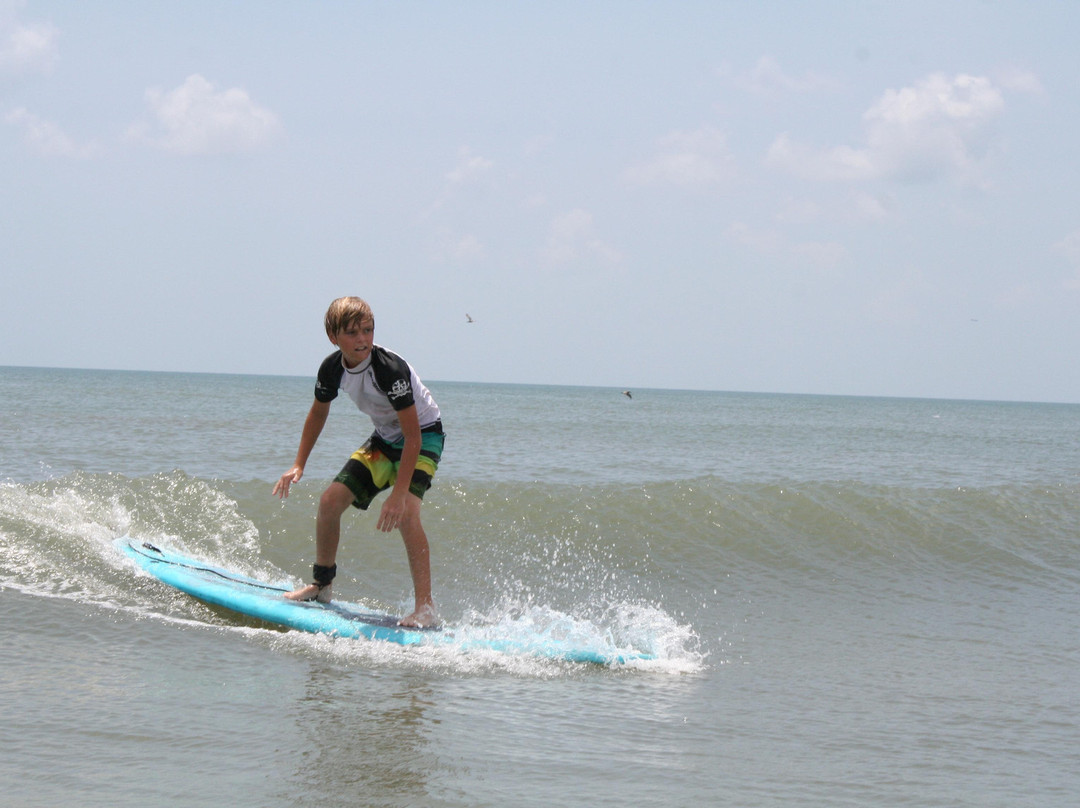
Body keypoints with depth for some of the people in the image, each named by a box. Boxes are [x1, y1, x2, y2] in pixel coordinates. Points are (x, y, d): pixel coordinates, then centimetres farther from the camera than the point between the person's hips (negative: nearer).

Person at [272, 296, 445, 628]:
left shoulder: (390, 369, -33)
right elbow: (318, 414, 10)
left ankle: (425, 609, -28)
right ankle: (321, 585, 25)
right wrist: (299, 465, 6)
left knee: (404, 512, -28)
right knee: (330, 500, 2)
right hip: (385, 438, 7)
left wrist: (398, 494, -37)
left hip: (424, 435, -7)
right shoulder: (333, 369, -12)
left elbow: (413, 436, -33)